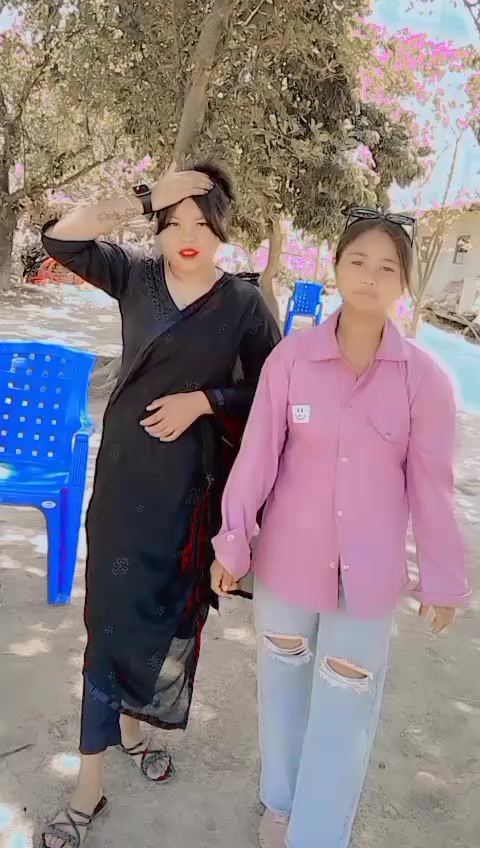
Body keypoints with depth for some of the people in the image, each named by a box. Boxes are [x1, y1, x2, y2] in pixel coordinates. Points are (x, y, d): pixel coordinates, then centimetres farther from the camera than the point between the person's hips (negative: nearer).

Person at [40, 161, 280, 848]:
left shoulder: (245, 304, -5)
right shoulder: (135, 275, -1)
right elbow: (61, 238, -11)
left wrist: (204, 399, -15)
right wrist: (145, 196, -15)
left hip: (191, 488, 1)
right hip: (124, 478, 0)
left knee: (169, 617, 16)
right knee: (112, 618, 4)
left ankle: (132, 725, 45)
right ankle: (90, 788, 18)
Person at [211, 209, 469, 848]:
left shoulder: (425, 378, -10)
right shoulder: (290, 357, -10)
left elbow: (430, 485, -4)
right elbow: (257, 456, -7)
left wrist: (443, 577, 1)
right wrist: (231, 544, -3)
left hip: (368, 573, 0)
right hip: (287, 559, 1)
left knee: (346, 709, 11)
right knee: (284, 683, 20)